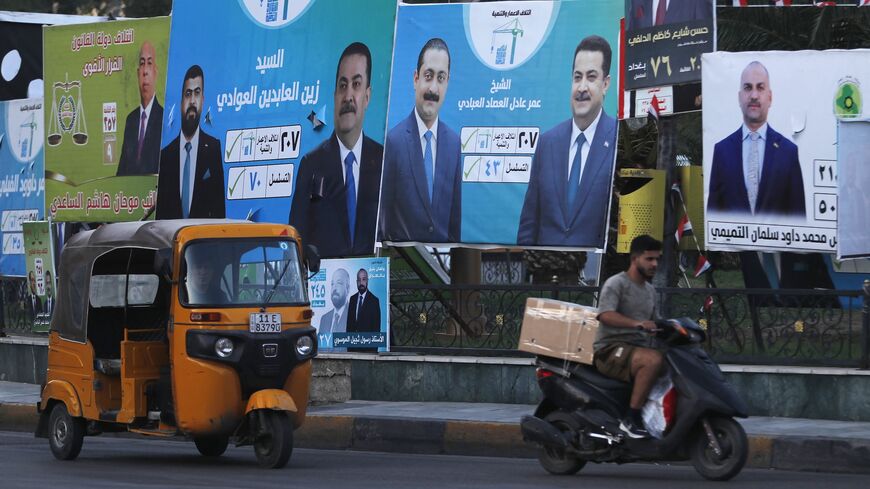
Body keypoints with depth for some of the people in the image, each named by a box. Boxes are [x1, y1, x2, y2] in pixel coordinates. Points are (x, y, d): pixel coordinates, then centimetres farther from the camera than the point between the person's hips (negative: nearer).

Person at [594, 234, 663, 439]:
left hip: (639, 348, 9)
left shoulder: (650, 290, 22)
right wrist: (637, 323, -37)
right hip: (611, 350, -9)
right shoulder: (616, 284, -5)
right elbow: (605, 315, -22)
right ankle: (631, 419, -35)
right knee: (654, 360, -35)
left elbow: (654, 323, 29)